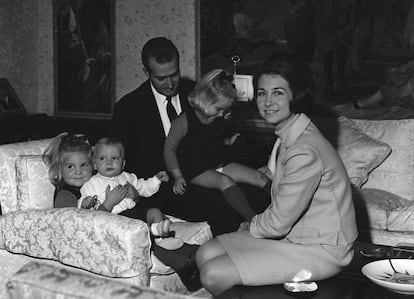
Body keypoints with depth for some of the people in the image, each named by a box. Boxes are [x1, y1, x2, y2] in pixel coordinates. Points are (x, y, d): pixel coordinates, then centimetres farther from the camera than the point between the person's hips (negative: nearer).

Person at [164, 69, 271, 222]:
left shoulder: (217, 119, 5)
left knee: (259, 177, -7)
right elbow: (169, 148, -10)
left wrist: (228, 141, 5)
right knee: (225, 181, -35)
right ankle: (252, 220, -40)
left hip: (220, 163, 7)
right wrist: (178, 176, -14)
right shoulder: (184, 121, -16)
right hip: (196, 171, -7)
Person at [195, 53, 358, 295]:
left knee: (214, 276, -17)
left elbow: (279, 222, -20)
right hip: (294, 233, 9)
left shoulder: (305, 151, -26)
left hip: (321, 249, -9)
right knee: (205, 254, 2)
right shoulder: (288, 135, 5)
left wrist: (250, 228, 0)